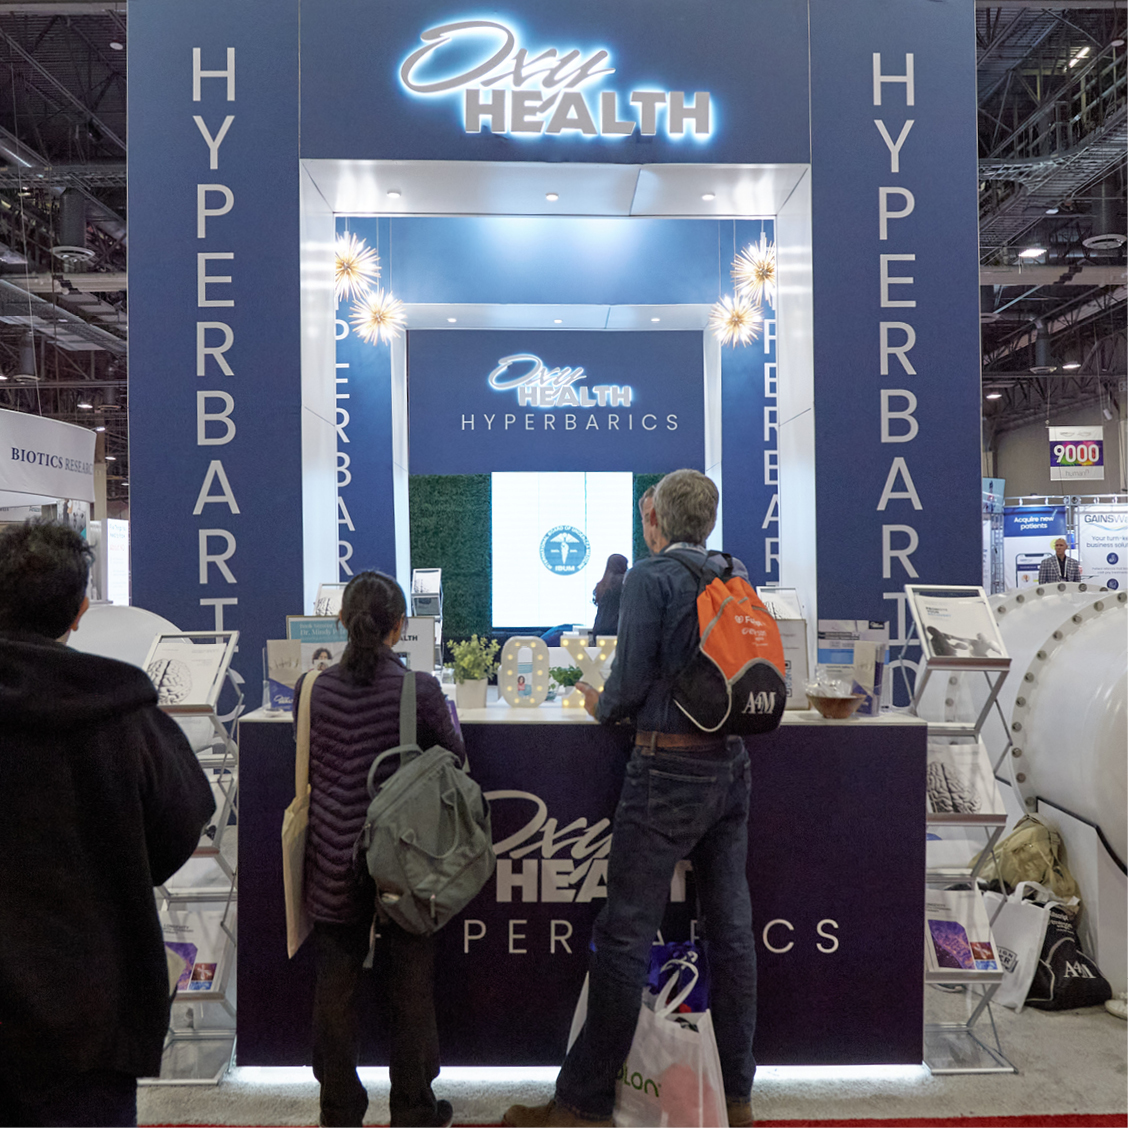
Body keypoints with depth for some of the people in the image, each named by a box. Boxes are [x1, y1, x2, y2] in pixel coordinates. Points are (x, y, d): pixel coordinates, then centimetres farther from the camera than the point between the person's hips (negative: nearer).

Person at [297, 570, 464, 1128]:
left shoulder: (311, 688, -7)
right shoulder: (419, 689, -14)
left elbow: (307, 763, 9)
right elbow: (454, 756, 0)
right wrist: (444, 710, 17)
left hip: (335, 862, 2)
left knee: (335, 988, 17)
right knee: (409, 987, 15)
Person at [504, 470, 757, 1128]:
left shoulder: (651, 576, -10)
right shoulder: (738, 575, 9)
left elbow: (630, 682, -14)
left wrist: (602, 706, 7)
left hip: (670, 768, -7)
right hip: (732, 764, 7)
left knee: (626, 935, 0)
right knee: (731, 929, 13)